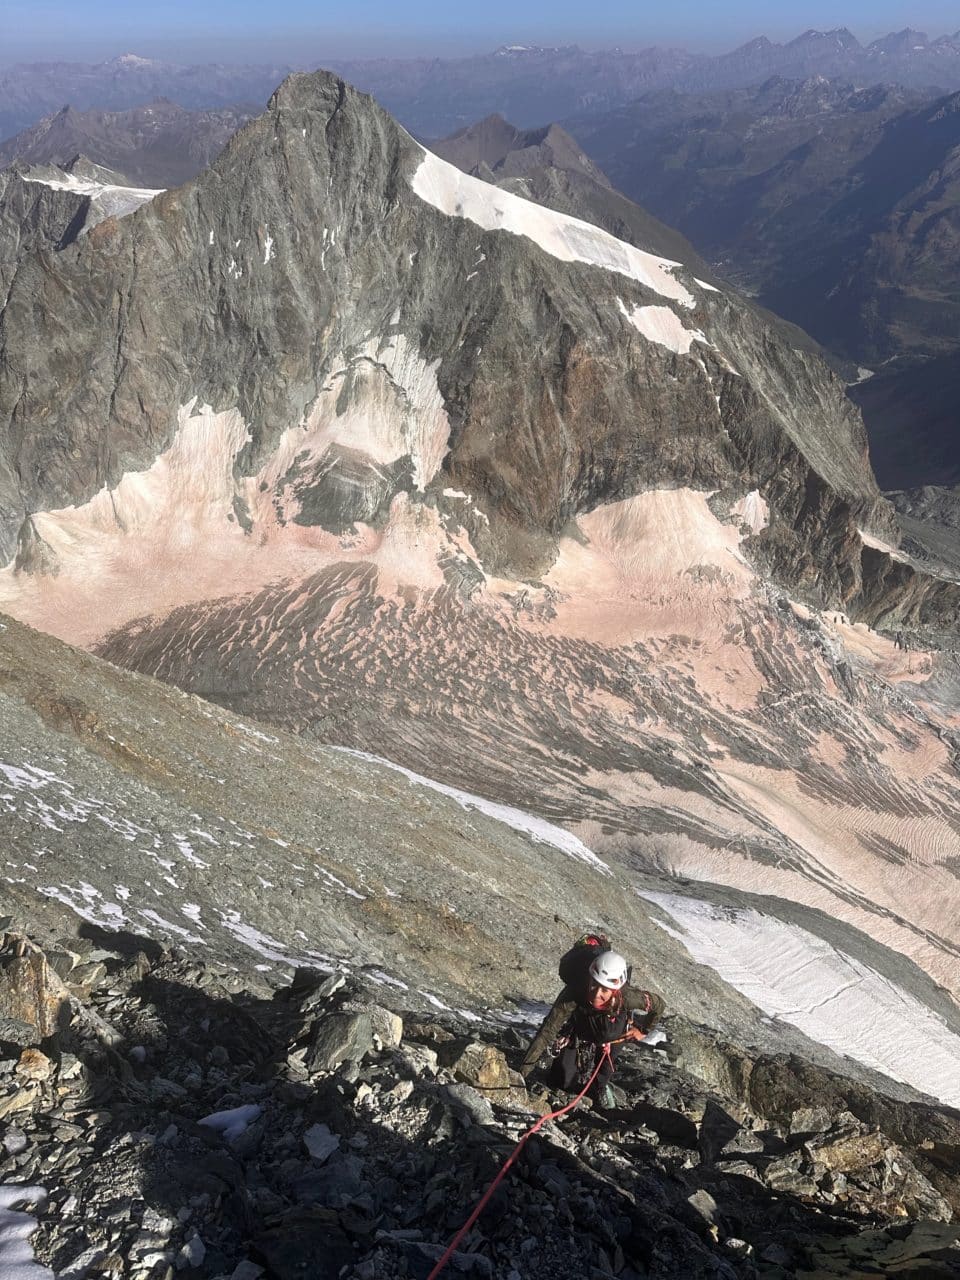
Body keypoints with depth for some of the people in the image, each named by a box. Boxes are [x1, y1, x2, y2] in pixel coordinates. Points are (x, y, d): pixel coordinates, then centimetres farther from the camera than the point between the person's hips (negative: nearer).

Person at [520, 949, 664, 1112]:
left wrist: (643, 1030, -7)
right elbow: (547, 1031, -41)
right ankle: (584, 1062, 24)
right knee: (559, 1082, -9)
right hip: (577, 1034, -3)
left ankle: (600, 1086, 4)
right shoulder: (574, 992, -43)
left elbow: (658, 1004, -19)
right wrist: (523, 1071, -45)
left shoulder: (627, 997, -40)